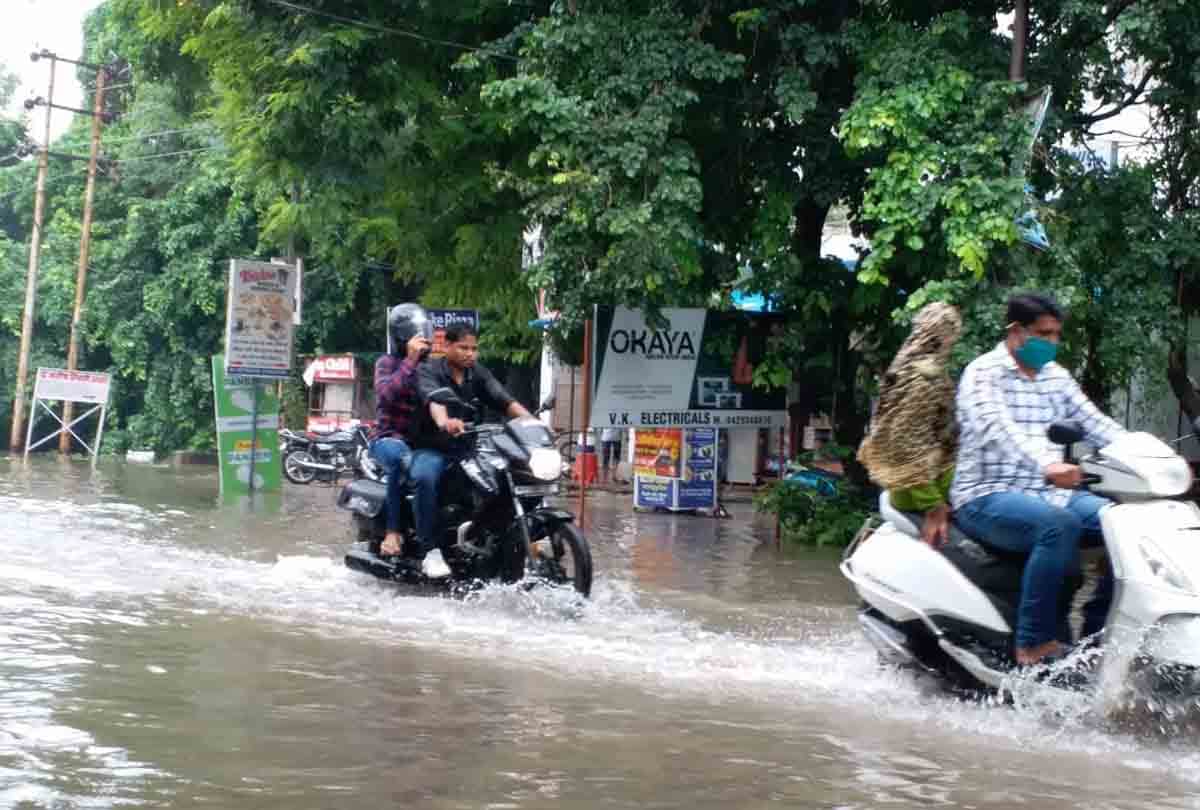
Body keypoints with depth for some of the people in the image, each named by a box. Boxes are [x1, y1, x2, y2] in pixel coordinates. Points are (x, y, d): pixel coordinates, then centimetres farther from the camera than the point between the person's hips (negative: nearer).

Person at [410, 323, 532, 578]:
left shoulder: (479, 374, 10)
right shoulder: (429, 371, -6)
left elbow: (504, 400, -5)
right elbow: (433, 400, -29)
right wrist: (444, 422, -51)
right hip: (431, 449, -5)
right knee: (425, 477, -37)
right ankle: (431, 551, -31)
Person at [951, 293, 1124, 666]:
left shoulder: (1055, 376, 16)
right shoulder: (983, 373, -7)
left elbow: (1095, 423, 9)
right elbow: (999, 427, -26)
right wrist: (1048, 465, -45)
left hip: (1047, 494, 7)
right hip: (988, 498, -7)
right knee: (1059, 525, -35)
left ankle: (1094, 634, -3)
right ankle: (1034, 643, -29)